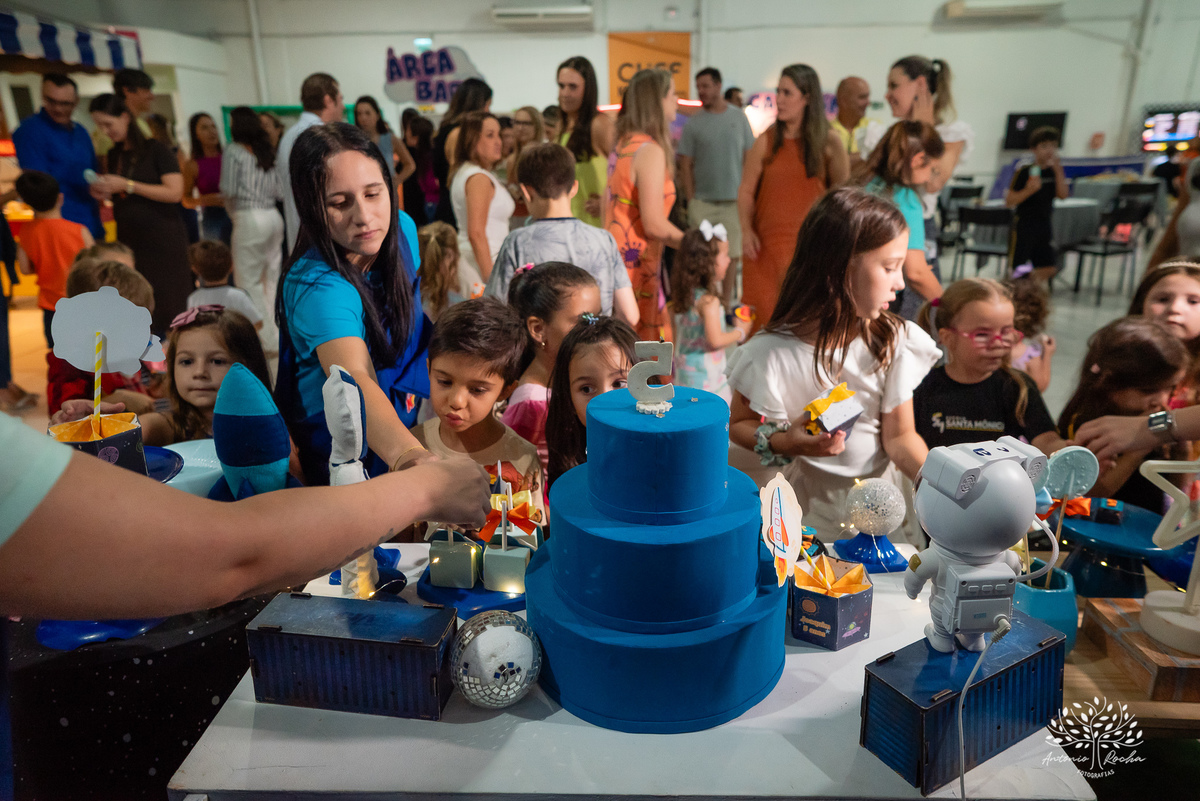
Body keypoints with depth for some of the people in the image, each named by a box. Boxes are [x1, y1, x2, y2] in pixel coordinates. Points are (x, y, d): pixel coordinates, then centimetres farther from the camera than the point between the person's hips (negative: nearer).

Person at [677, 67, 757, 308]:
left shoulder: (739, 117, 7)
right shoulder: (693, 123, 2)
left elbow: (749, 157, 10)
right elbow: (685, 165, 2)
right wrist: (690, 199, -5)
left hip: (733, 200, 2)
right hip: (702, 201, -1)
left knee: (732, 254, 4)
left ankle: (727, 303, 16)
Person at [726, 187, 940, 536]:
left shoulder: (894, 340, -4)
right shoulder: (773, 352, -15)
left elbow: (899, 435, -1)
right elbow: (738, 424, -2)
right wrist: (782, 443, -22)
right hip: (806, 506, -2)